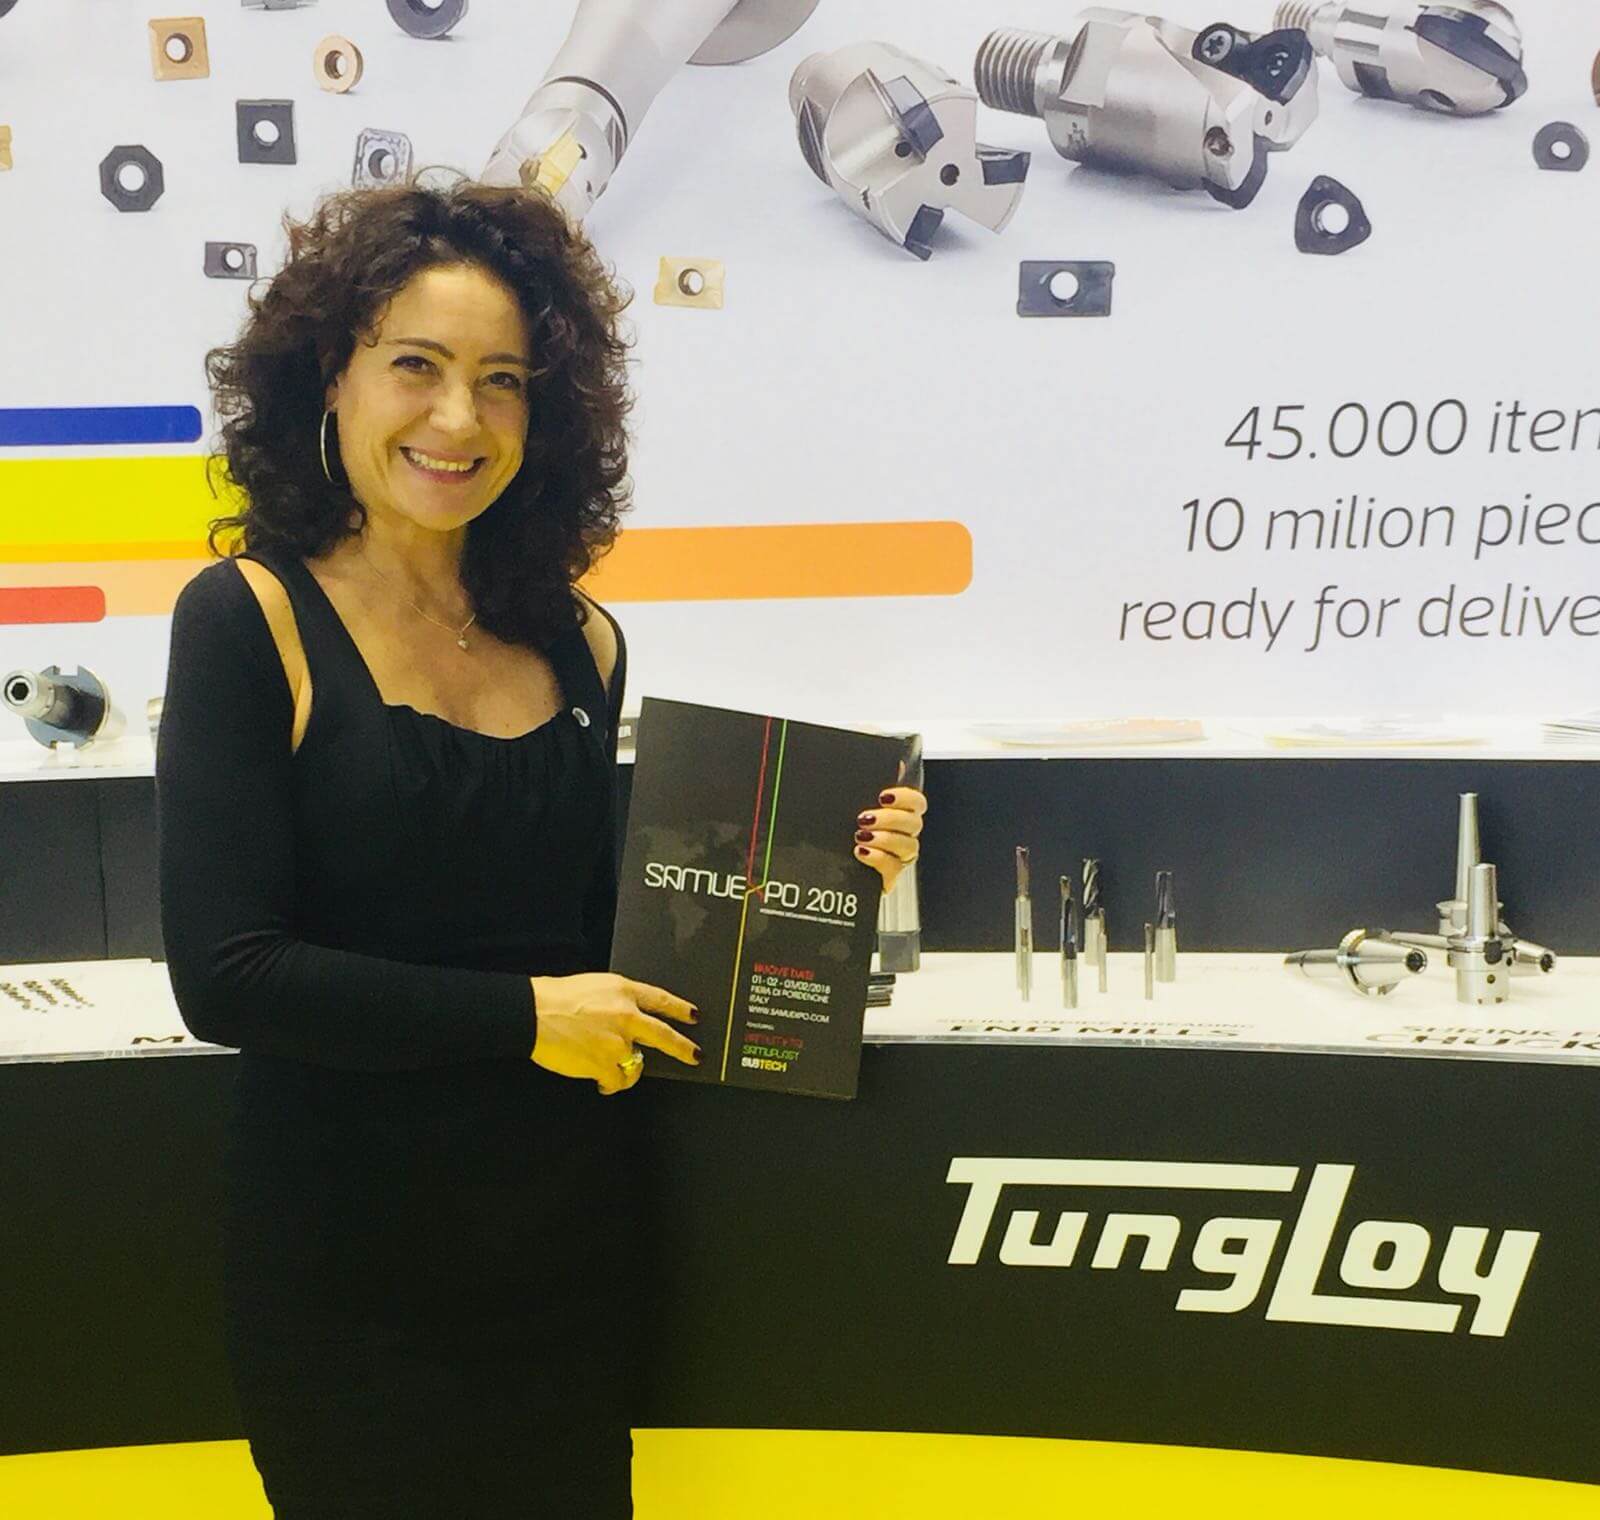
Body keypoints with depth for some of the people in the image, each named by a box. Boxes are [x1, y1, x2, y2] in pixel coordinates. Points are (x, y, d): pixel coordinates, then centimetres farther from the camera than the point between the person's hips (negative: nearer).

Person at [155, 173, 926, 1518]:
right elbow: (224, 977, -18)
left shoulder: (581, 643, 0)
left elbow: (596, 928, 7)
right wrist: (522, 1016, -15)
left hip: (562, 1241, 5)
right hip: (344, 1267, -4)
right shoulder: (252, 617, -13)